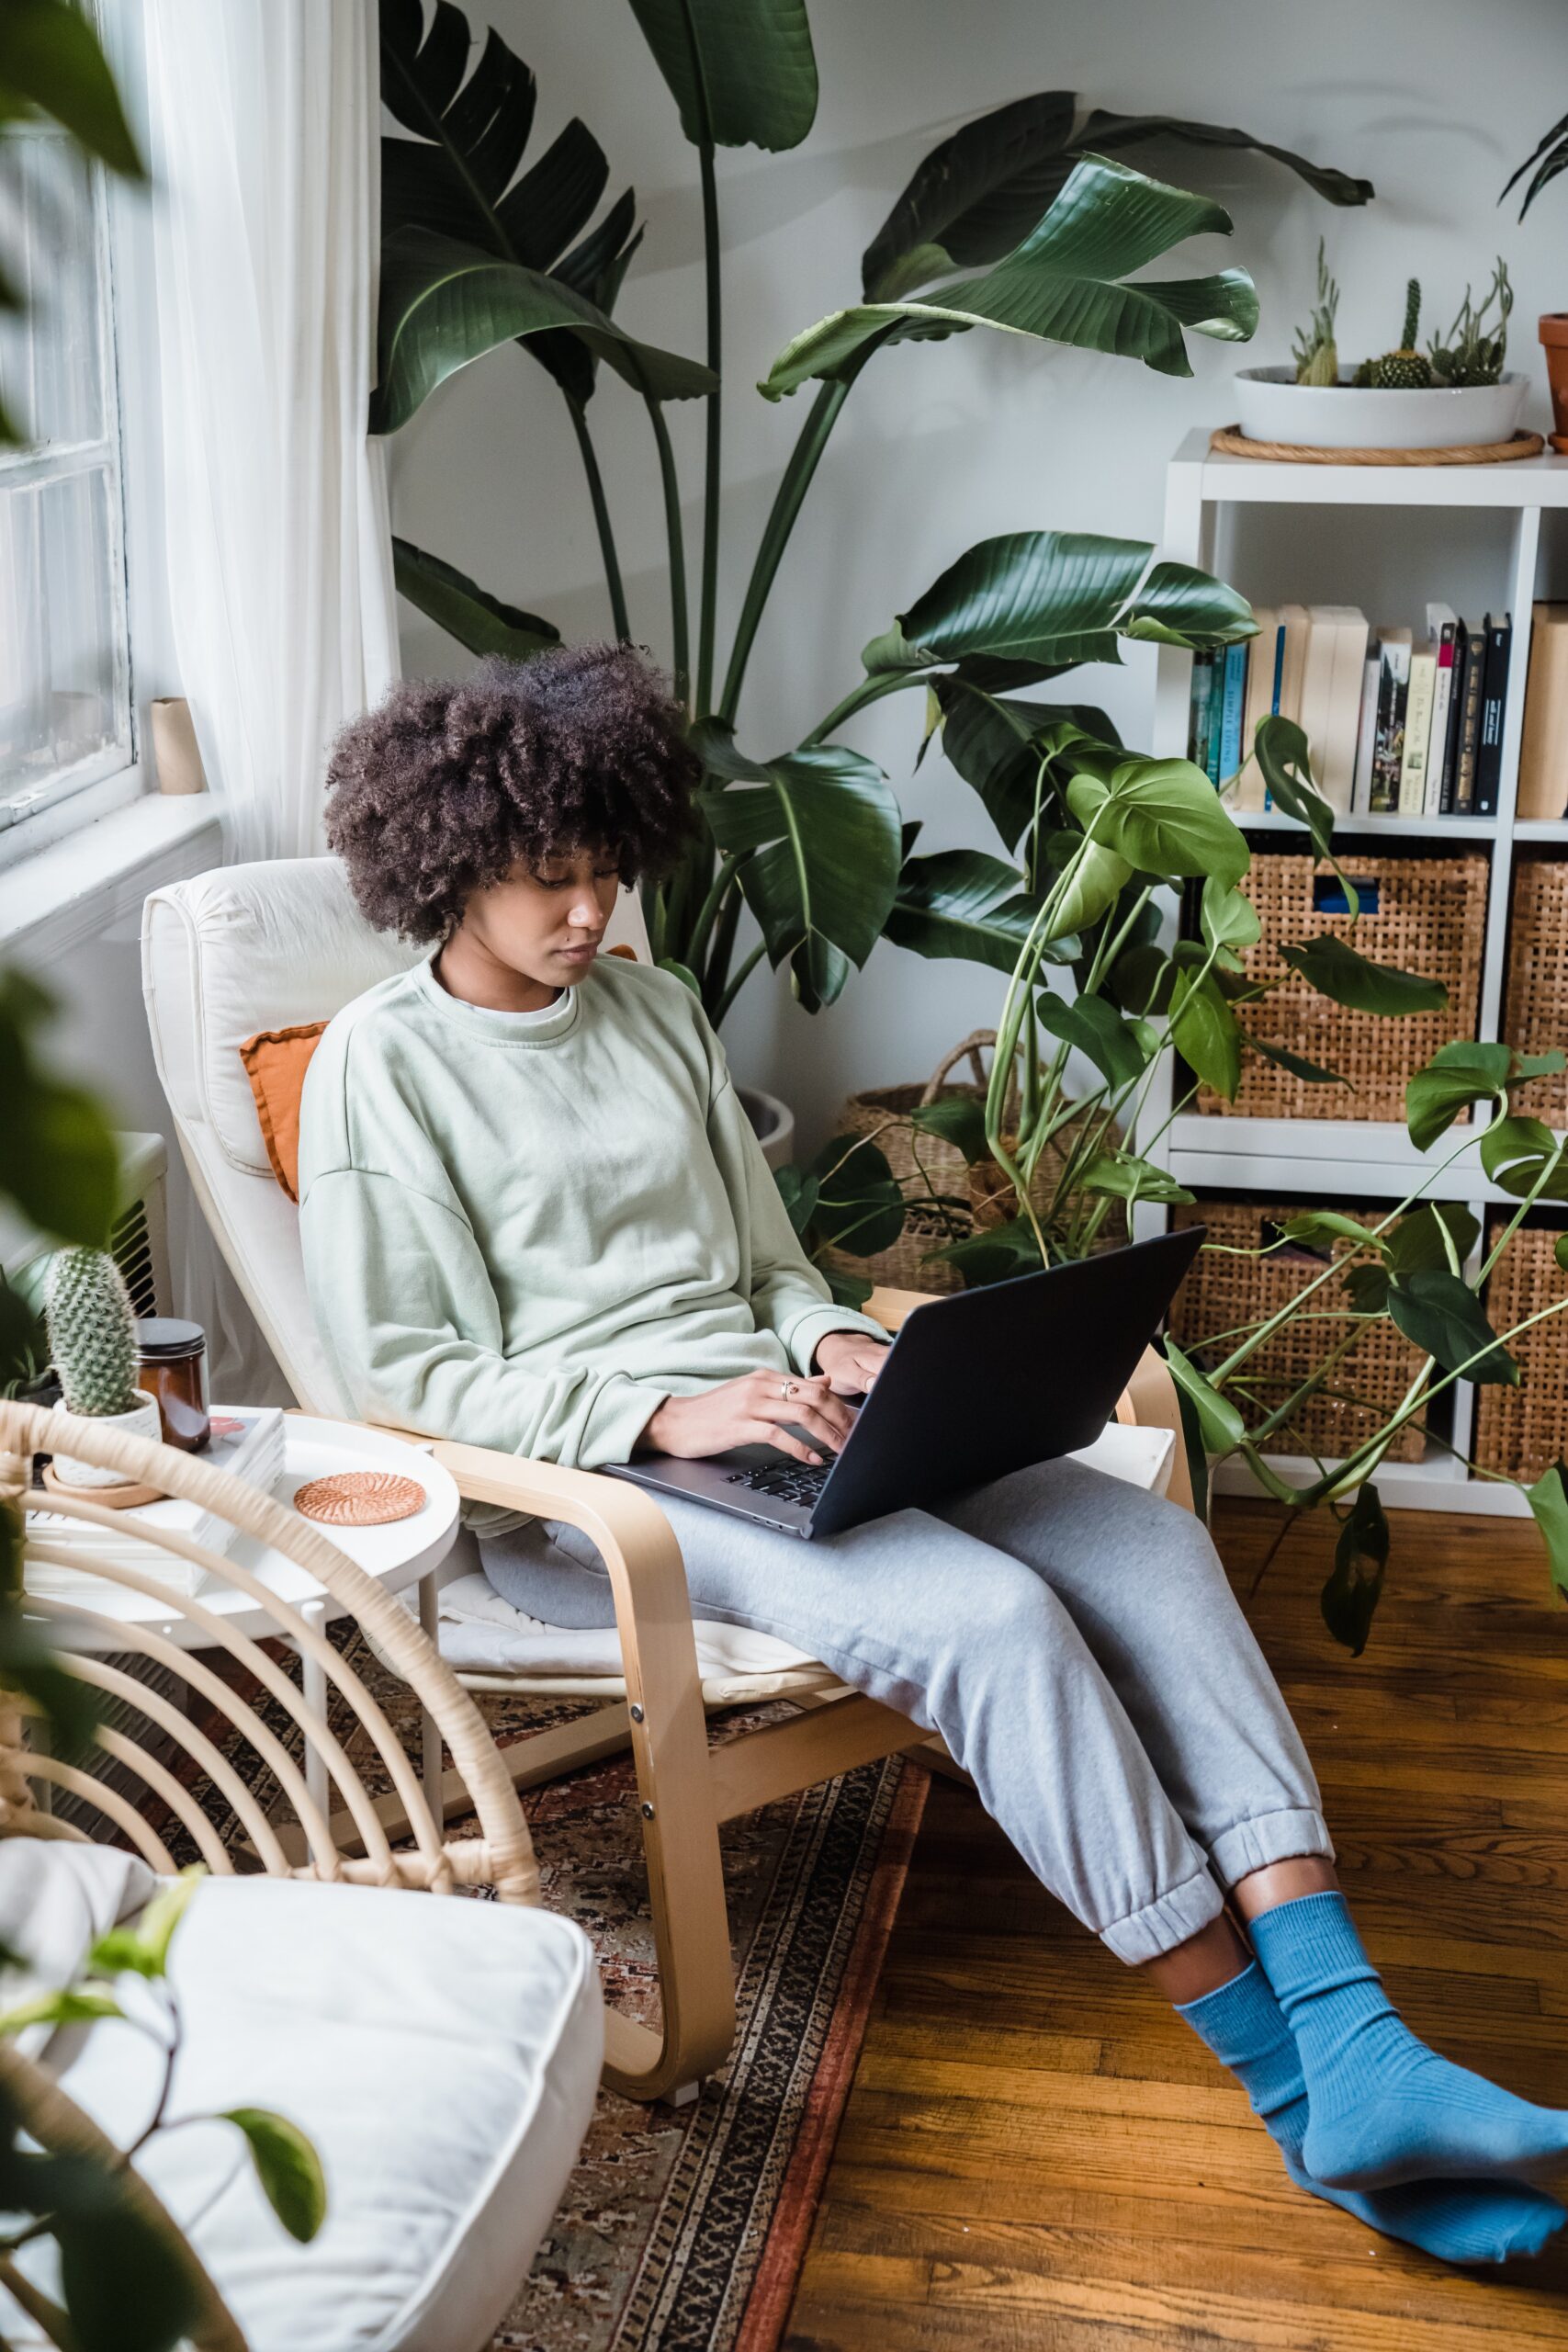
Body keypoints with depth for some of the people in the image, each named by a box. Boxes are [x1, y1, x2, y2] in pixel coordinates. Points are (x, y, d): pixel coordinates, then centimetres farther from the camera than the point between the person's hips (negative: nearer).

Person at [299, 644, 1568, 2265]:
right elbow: (398, 1373, -8)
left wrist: (836, 1348, -4)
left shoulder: (652, 1009, 17)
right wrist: (663, 1411, -19)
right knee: (989, 1616, -29)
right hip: (580, 1480, -6)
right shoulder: (382, 1063, -3)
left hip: (761, 1404, 7)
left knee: (1143, 1535, -17)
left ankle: (1355, 2049, -26)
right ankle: (1293, 2083, -20)